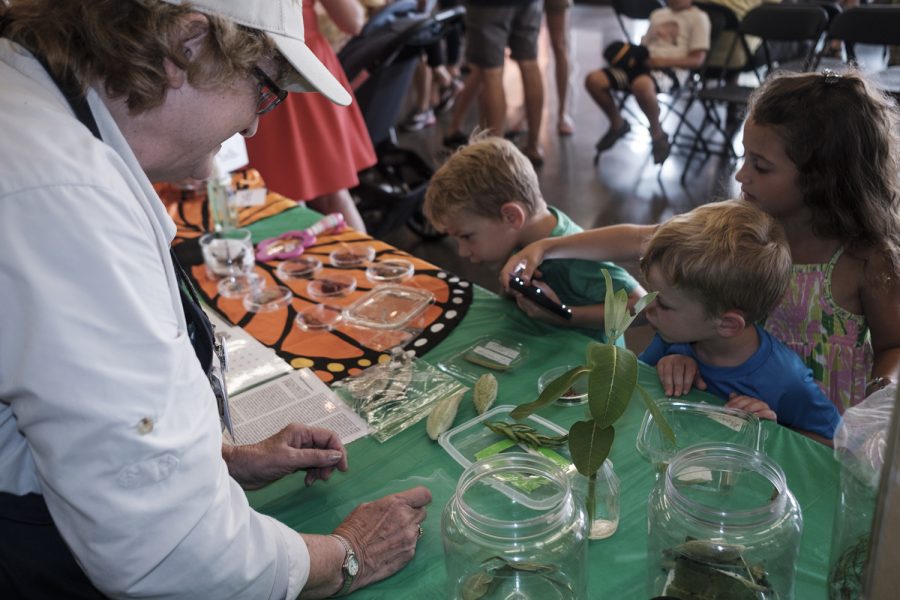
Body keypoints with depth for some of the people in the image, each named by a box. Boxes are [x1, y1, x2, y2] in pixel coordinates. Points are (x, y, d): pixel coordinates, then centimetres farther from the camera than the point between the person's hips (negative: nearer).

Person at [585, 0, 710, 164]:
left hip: (671, 69, -6)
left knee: (641, 85, -42)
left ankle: (657, 133, -15)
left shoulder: (698, 17, 7)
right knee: (594, 80, -14)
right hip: (645, 63, 7)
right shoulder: (658, 14, 28)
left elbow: (697, 60, -2)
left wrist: (664, 60, -16)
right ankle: (617, 124, 9)